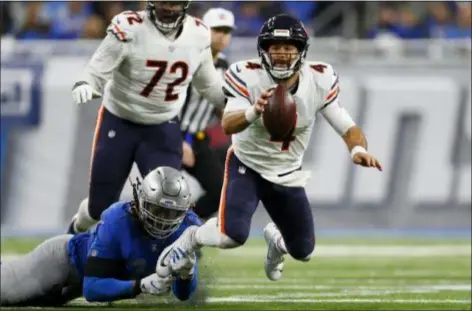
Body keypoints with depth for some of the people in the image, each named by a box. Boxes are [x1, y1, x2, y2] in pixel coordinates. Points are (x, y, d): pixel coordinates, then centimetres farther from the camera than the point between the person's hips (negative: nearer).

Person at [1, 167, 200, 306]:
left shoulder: (187, 227, -26)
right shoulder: (117, 221, -40)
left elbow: (183, 294, -17)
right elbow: (92, 288, -40)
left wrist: (187, 273, -40)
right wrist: (141, 286, -51)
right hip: (64, 259, -6)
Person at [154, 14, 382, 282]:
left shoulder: (319, 81, -19)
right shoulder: (249, 77, -27)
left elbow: (347, 127, -16)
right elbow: (228, 126, -38)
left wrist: (359, 149, -39)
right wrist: (254, 112, -61)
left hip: (287, 175, 4)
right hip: (247, 166, -4)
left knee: (304, 252, 12)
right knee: (232, 236, -26)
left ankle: (276, 239, 49)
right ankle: (191, 238, 8)